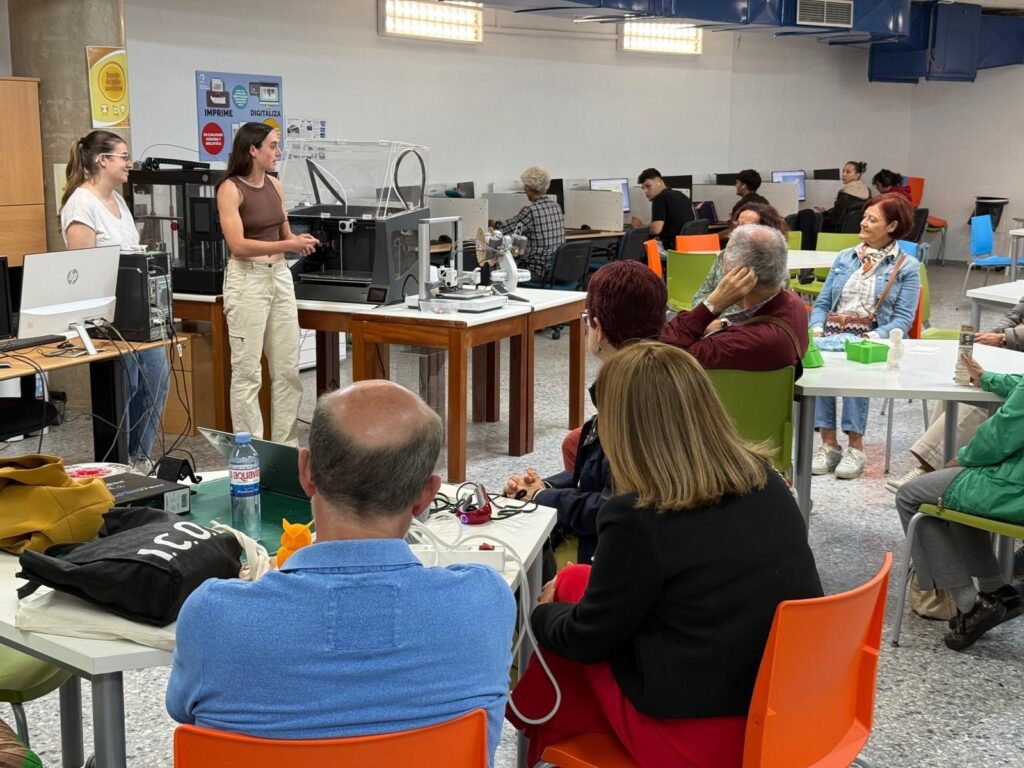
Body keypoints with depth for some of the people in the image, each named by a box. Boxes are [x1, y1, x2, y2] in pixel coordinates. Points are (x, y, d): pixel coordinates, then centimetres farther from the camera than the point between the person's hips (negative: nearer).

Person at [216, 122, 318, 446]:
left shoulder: (275, 185, 10)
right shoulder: (230, 188, -10)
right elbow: (238, 245, -18)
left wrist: (299, 241, -3)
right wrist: (287, 245, -24)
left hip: (280, 277, 7)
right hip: (247, 279, -7)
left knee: (288, 368, 8)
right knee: (248, 370, -3)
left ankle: (287, 444, 17)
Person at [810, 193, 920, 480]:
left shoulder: (907, 267, 5)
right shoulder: (844, 258, 19)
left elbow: (903, 318, -4)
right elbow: (822, 303, 16)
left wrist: (874, 337, -22)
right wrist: (817, 329, -6)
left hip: (875, 340, -3)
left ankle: (856, 446, -29)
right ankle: (828, 443, -29)